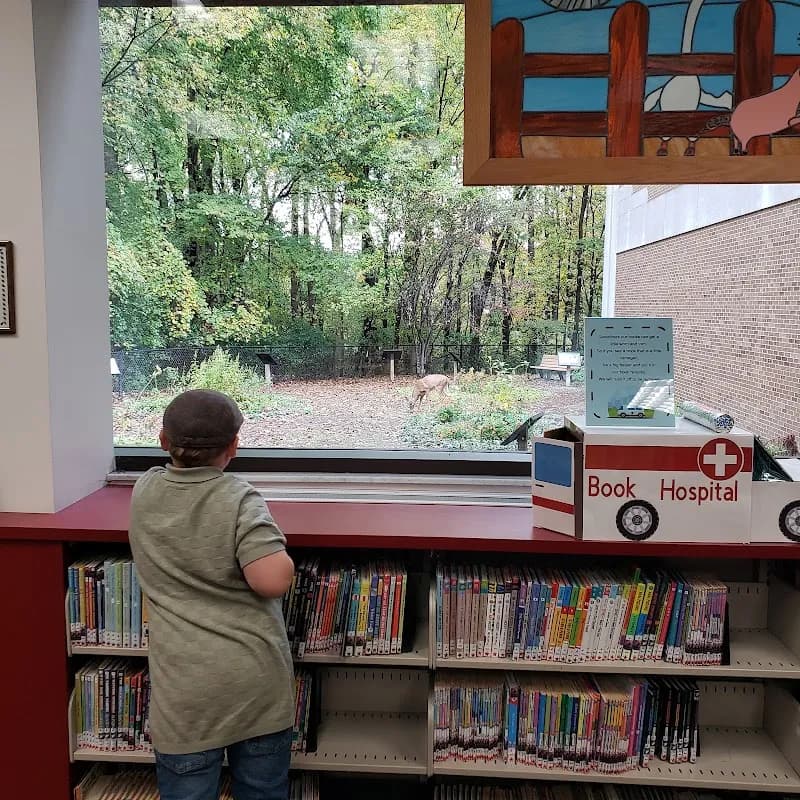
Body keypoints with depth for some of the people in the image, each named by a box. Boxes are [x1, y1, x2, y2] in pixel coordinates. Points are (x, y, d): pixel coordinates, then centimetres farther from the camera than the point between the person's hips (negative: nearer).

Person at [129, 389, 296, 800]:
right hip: (257, 680, -2)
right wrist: (279, 551, -4)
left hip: (185, 688, 2)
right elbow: (274, 581, -24)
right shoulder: (239, 499, -14)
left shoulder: (144, 492, 0)